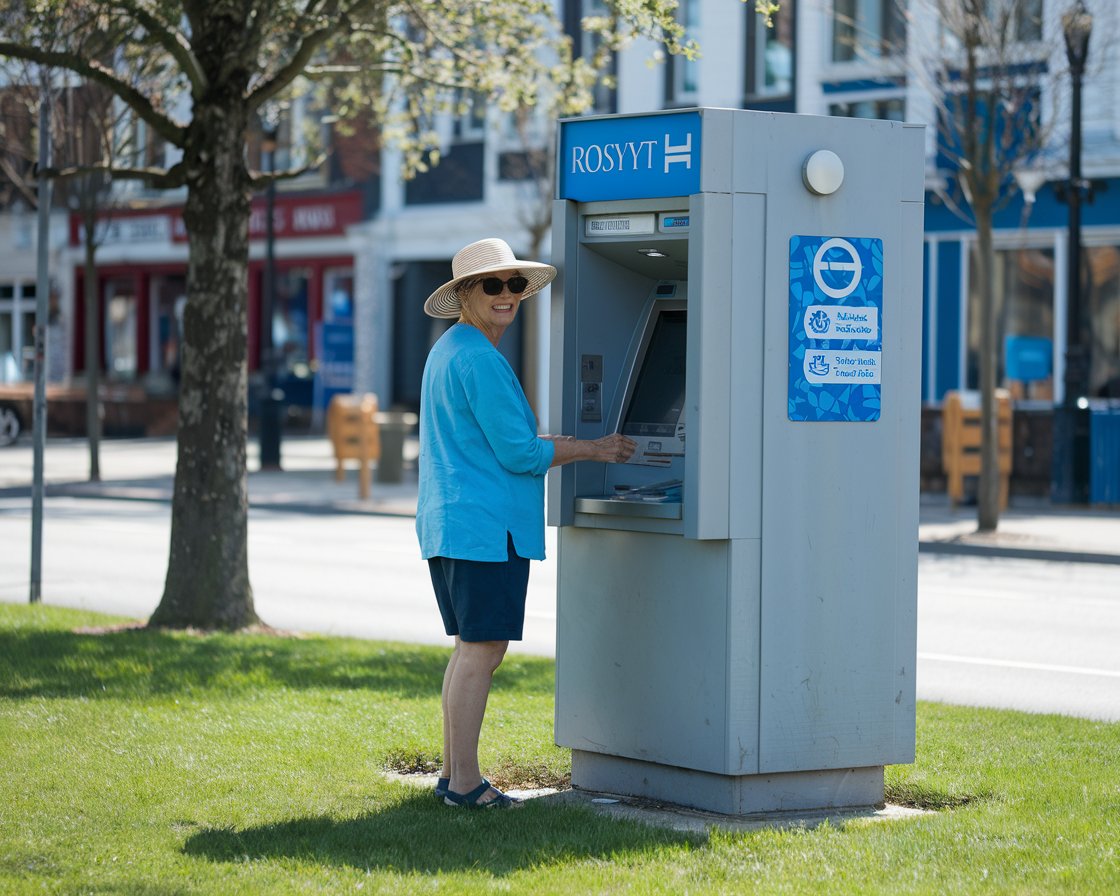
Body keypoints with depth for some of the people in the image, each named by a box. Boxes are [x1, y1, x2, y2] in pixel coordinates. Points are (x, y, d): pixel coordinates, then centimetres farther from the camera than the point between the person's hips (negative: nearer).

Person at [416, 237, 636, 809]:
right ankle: (465, 782, -4)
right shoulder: (480, 360, -15)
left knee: (473, 648, 15)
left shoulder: (447, 353, 19)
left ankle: (453, 773, 19)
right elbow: (518, 452, -16)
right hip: (486, 524, -11)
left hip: (449, 524, 11)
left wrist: (577, 446, 26)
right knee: (482, 649, -7)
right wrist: (592, 450, -2)